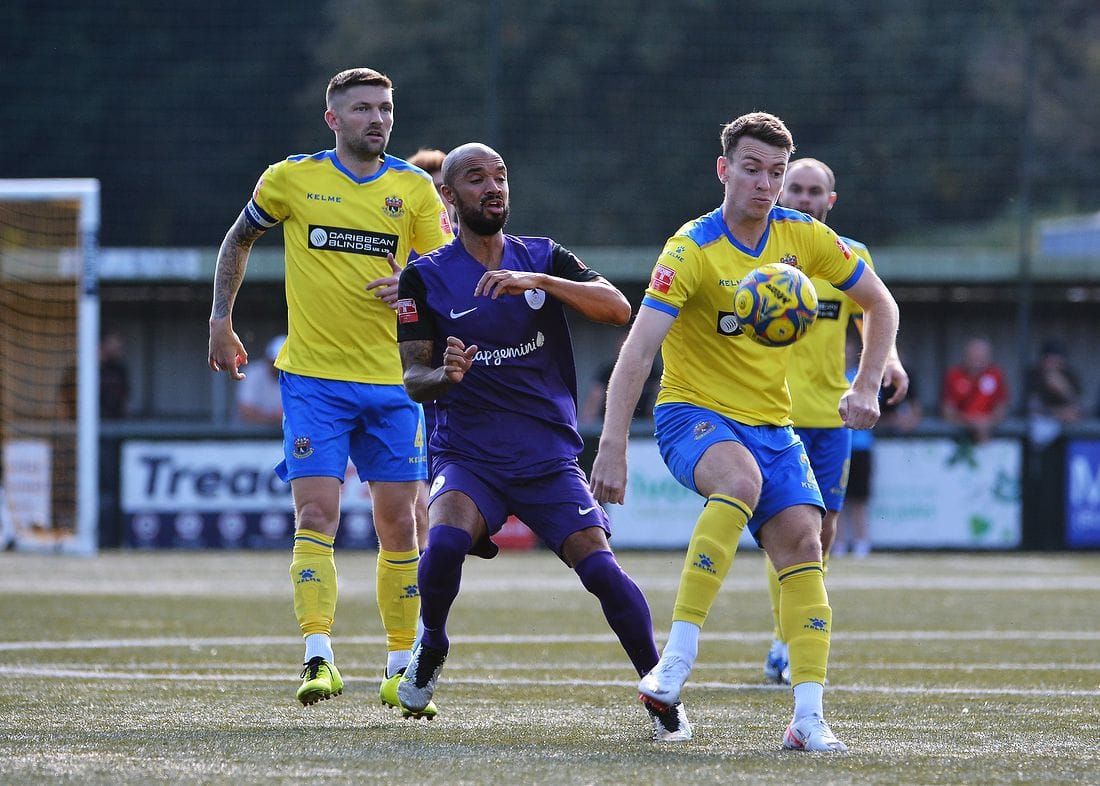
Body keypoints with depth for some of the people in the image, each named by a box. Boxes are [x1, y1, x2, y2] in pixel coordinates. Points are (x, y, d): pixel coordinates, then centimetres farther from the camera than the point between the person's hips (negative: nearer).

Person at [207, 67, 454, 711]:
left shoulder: (415, 188, 3)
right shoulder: (292, 179, 0)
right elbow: (238, 241, 16)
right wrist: (221, 322, 11)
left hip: (393, 380, 2)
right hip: (314, 378, -2)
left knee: (399, 523, 4)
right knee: (316, 516, -13)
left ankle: (403, 667, 15)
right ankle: (319, 660, -16)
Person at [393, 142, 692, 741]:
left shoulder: (545, 258, 6)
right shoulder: (426, 277, 3)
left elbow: (618, 310, -9)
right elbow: (413, 379, -1)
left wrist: (537, 282, -22)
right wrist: (444, 377, -26)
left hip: (550, 459, 1)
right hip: (467, 455, -1)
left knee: (599, 566, -17)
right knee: (445, 540, -30)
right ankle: (430, 651, -2)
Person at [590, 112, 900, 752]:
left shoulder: (804, 237, 1)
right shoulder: (693, 250, -15)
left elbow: (880, 304, 15)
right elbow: (637, 352, -23)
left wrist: (867, 388, 2)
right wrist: (613, 448, -31)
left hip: (771, 423, 5)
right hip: (693, 412, -5)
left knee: (802, 541, -14)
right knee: (741, 478, -36)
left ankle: (808, 717, -16)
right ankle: (678, 660, -38)